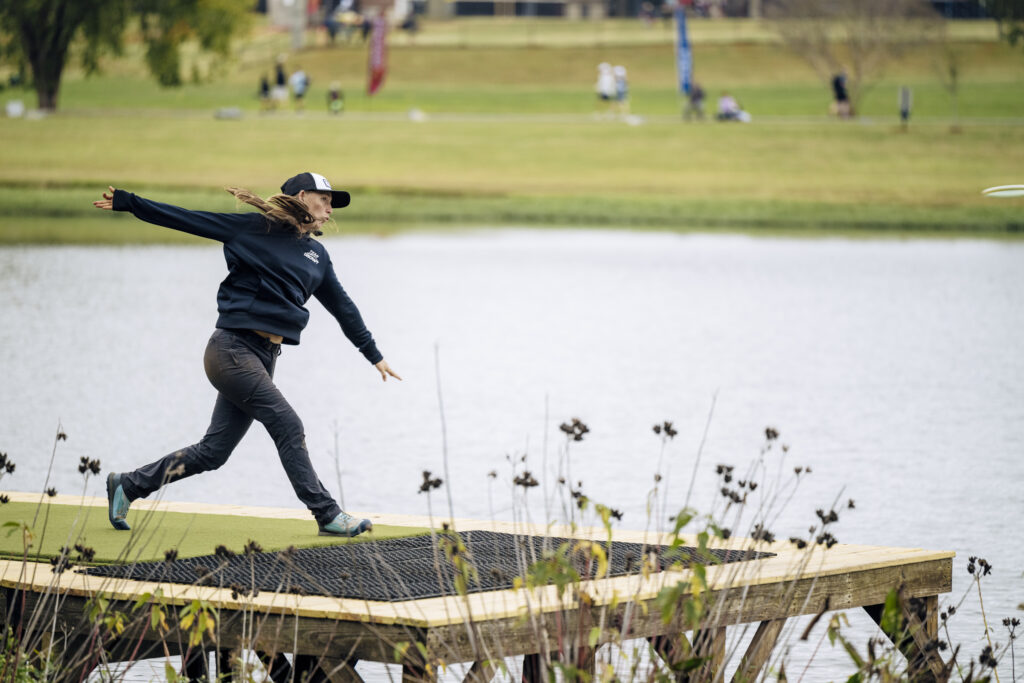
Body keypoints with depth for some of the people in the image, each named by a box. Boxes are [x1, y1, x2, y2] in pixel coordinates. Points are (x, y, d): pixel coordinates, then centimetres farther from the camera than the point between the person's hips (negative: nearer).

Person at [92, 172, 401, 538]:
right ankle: (327, 514, -5)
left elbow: (342, 307, 27)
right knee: (288, 427, -11)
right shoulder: (251, 228, -1)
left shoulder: (316, 255, 17)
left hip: (265, 357, 7)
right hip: (233, 347, -7)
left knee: (212, 453, 6)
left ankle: (128, 485, 17)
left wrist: (375, 356, 31)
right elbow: (186, 219, 0)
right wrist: (126, 202, -3)